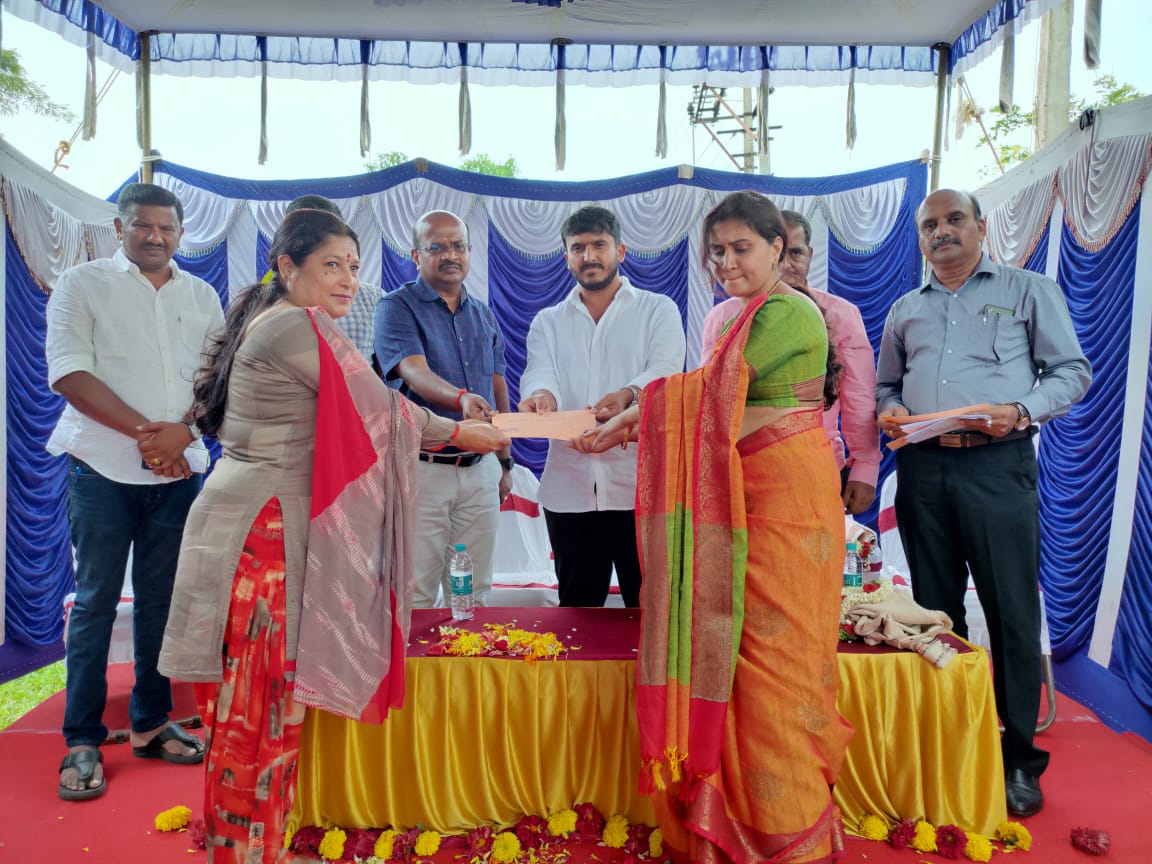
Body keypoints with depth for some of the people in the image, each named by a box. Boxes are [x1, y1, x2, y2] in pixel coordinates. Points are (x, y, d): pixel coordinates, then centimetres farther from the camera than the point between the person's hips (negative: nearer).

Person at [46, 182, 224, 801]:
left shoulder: (201, 297, 11)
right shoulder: (82, 285, 2)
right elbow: (70, 374, -9)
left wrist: (181, 432, -12)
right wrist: (145, 433, -17)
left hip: (178, 472, 3)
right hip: (102, 471, -3)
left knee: (161, 603, 10)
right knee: (95, 602, 2)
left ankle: (151, 725, 22)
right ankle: (83, 741, 14)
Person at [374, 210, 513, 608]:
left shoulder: (485, 315, 12)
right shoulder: (397, 307, -5)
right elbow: (414, 372, -22)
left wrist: (505, 462, 15)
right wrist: (461, 398, -42)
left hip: (481, 470, 5)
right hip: (423, 467, -4)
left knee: (473, 593, 13)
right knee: (414, 594, 2)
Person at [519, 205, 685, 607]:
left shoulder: (658, 310, 9)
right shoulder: (548, 323, 16)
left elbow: (666, 371, -8)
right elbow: (539, 373, -2)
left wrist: (629, 394, -31)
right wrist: (542, 394, -27)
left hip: (640, 484, -2)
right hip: (569, 487, 3)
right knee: (577, 609, 13)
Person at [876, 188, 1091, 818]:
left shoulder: (1029, 291, 7)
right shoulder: (904, 310, 18)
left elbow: (1072, 370, 3)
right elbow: (886, 384, 22)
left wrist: (1021, 410, -15)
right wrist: (889, 411, -1)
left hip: (998, 466, -3)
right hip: (921, 469, 4)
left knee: (1012, 612, -1)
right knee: (936, 611, 10)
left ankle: (1019, 758, 14)